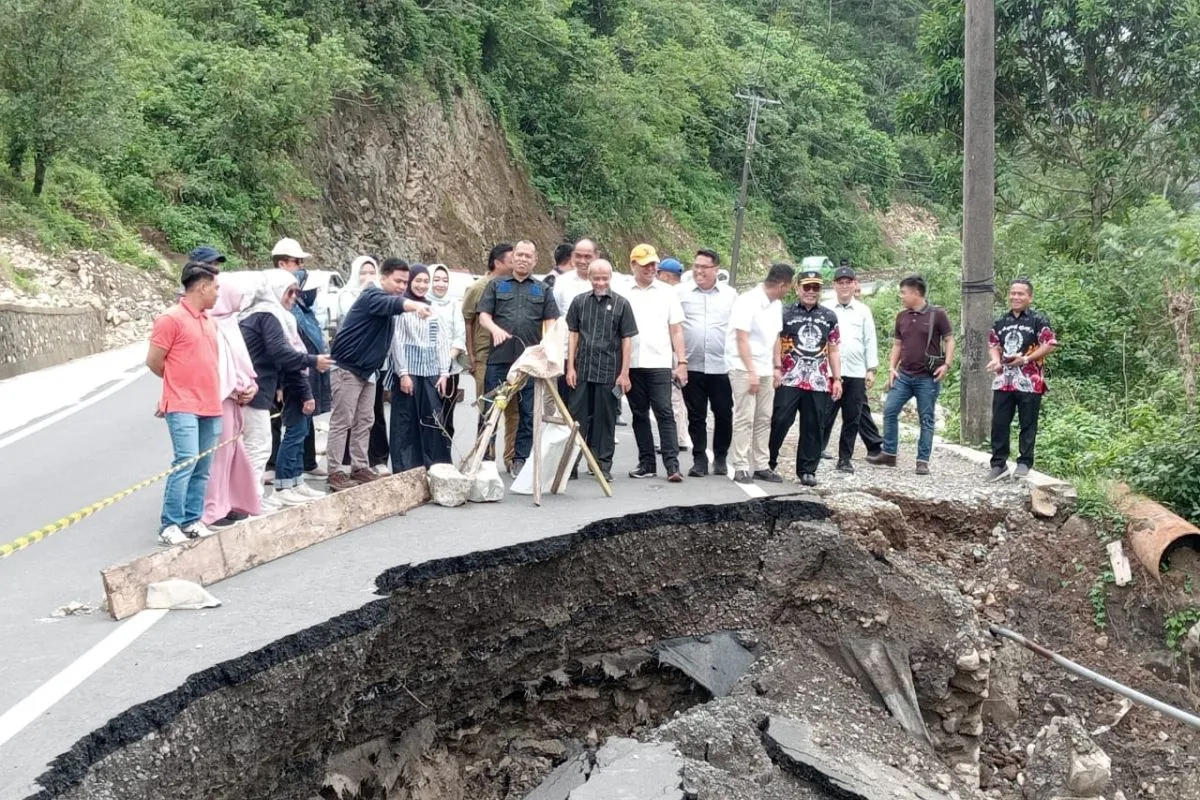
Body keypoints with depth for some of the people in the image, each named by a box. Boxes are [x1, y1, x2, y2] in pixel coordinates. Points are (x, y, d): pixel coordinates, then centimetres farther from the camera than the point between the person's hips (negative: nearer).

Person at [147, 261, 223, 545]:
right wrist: (180, 383, 9)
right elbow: (154, 362, -5)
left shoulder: (210, 321, 15)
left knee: (202, 469, 7)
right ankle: (169, 525, -10)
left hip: (210, 406, 7)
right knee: (186, 462, -15)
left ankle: (192, 521, 13)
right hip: (183, 406, -7)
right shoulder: (171, 319, -8)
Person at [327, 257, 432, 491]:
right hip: (347, 367, -9)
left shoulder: (386, 300, 14)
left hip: (368, 370, 9)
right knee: (342, 422, -5)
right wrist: (415, 305, -57)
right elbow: (392, 304, -39)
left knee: (364, 422, 10)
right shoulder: (372, 296, -20)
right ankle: (335, 472, -3)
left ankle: (360, 468, 16)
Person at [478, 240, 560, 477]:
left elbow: (551, 323, 10)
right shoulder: (496, 286, 12)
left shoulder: (542, 290, 15)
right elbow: (484, 315, 4)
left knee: (529, 413, 4)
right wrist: (495, 328, -17)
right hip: (499, 357, -1)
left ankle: (520, 460, 12)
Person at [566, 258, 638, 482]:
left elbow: (627, 340, 1)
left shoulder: (621, 304, 1)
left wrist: (624, 373, -4)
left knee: (605, 420, 6)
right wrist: (570, 367, 3)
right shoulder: (579, 302, 7)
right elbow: (573, 335, 9)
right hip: (582, 370, 2)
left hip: (609, 371, -2)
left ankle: (604, 465, 13)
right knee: (577, 417, 4)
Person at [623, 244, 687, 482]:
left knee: (665, 414, -6)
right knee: (639, 415, 8)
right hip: (632, 364, 2)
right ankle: (646, 463, 15)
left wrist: (682, 362, 1)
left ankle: (672, 465, -7)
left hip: (659, 363, -1)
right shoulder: (624, 294, 5)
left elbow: (676, 330, 7)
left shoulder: (667, 292, 7)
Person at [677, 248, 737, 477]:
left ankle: (720, 458, 20)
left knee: (724, 415, 5)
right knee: (696, 416, 4)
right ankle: (699, 460, 12)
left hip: (721, 366, 0)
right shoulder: (681, 293, 4)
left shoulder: (730, 295, 7)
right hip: (691, 366, 0)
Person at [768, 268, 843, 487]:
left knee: (813, 427, 5)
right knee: (779, 422, -5)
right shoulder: (785, 314, 4)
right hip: (789, 380, -3)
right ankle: (765, 464, 6)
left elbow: (833, 351, 16)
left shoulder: (829, 317, 14)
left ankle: (807, 471, 14)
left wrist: (837, 379, 10)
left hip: (819, 383, 3)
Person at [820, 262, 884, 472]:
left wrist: (871, 369, 6)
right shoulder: (824, 309, 5)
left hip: (856, 372, 2)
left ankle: (845, 458, 13)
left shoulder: (863, 311, 10)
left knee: (852, 418, 5)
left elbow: (870, 341, 10)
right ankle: (817, 451, 9)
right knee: (825, 415, 0)